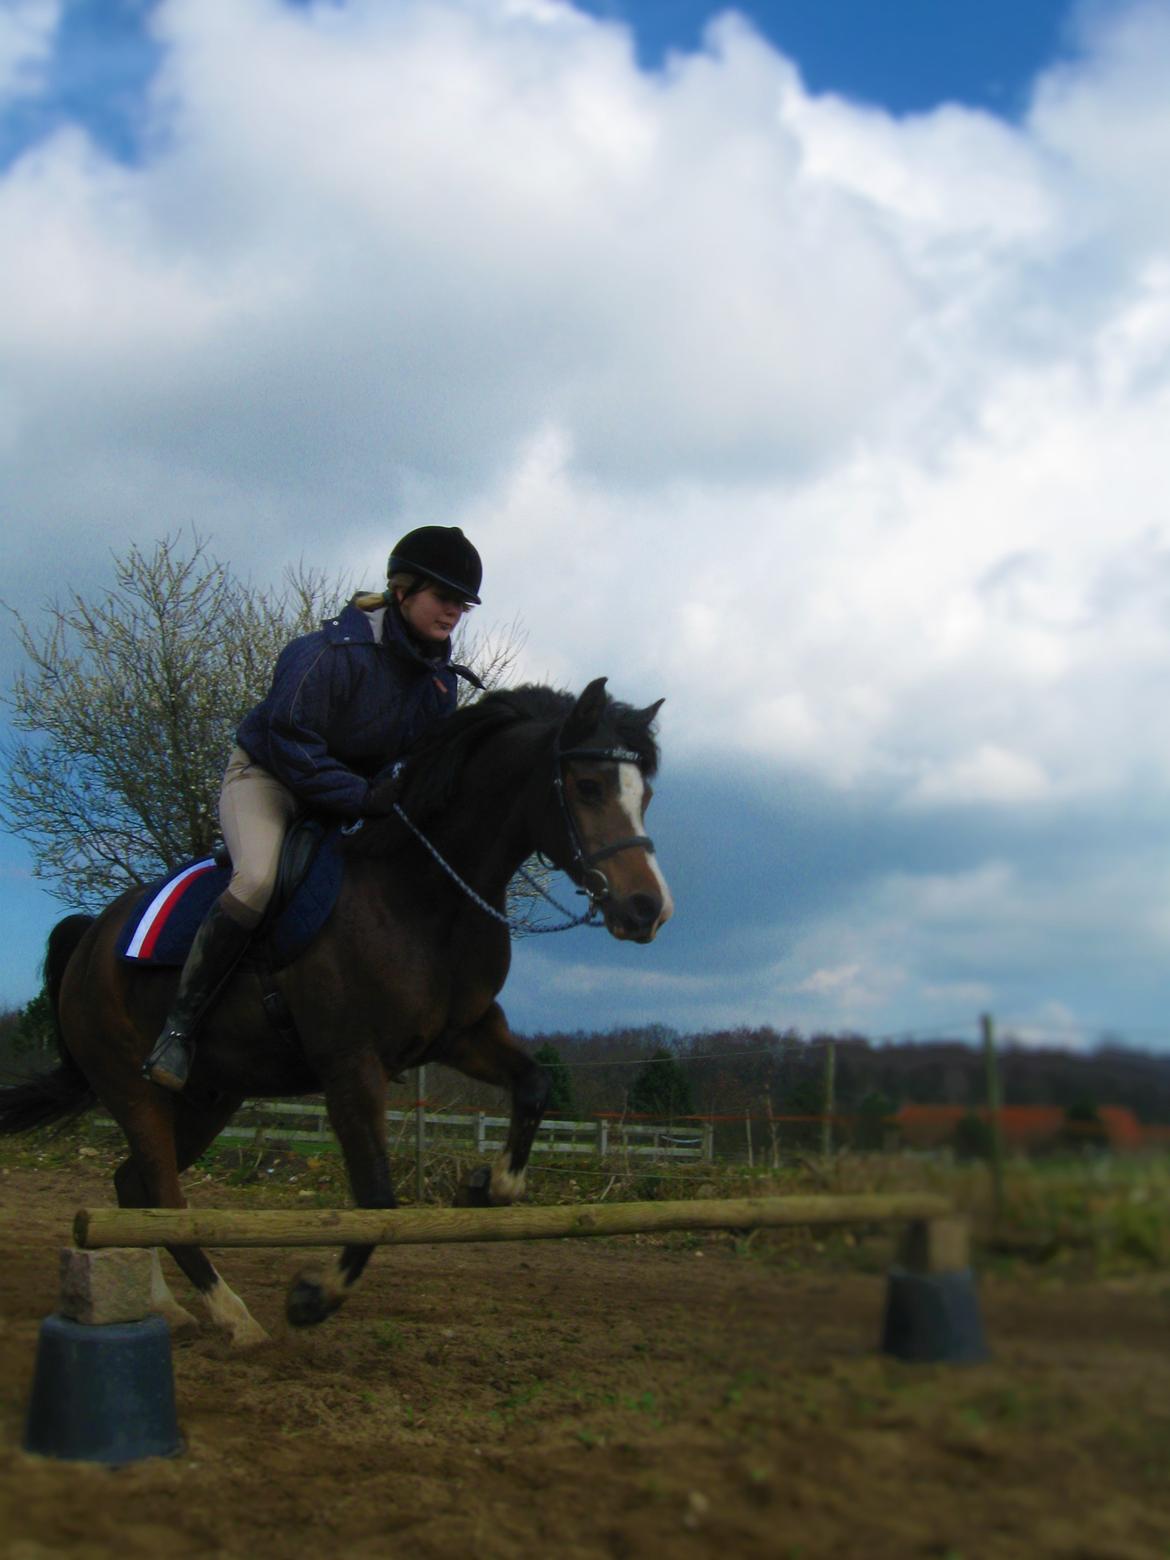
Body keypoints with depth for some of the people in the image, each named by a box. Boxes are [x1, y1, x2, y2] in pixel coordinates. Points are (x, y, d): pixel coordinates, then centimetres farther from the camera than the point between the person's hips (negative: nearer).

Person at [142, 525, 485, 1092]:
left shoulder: (440, 678, -4)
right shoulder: (329, 653, -27)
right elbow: (290, 744, -27)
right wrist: (364, 797, -31)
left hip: (358, 788, 8)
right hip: (266, 776, -8)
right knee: (258, 880, -30)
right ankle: (179, 1024, -20)